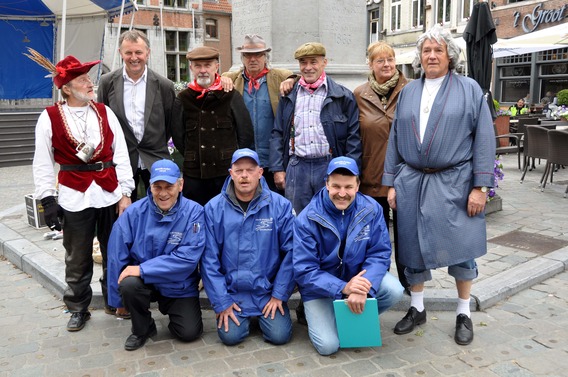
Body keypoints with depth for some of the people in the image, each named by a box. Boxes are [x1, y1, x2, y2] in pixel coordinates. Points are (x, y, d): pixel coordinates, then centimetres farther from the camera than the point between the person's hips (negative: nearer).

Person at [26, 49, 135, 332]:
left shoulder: (105, 112, 4)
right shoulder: (50, 118, -2)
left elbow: (121, 155, 3)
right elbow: (43, 165, -1)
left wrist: (125, 193, -2)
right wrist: (48, 200, -6)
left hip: (110, 195, 2)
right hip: (74, 199, -2)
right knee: (77, 259, 10)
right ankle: (78, 308, 28)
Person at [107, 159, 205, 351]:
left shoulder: (194, 212, -16)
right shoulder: (134, 212, -12)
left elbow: (188, 257, -23)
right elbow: (117, 256, -7)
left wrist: (143, 269, -27)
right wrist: (118, 298, -3)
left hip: (180, 286, 0)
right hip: (144, 280, 1)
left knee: (189, 333, -11)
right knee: (129, 284, -31)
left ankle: (170, 308, 25)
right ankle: (142, 329, 0)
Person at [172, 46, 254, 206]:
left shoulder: (232, 96, 2)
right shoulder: (183, 99, 6)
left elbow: (246, 134, 6)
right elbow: (177, 136, 12)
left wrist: (231, 158, 7)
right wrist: (193, 158, 9)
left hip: (227, 172, -1)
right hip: (193, 174, 1)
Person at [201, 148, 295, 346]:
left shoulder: (280, 205, -8)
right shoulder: (214, 208, -6)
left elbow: (290, 252, -6)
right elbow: (209, 259, -6)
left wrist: (279, 295, -7)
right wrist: (221, 302, -8)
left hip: (268, 290, 0)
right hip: (232, 291, 0)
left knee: (279, 335, -12)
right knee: (230, 336, -14)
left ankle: (263, 315, 21)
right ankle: (239, 313, 21)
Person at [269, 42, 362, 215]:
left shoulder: (343, 96, 4)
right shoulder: (288, 97, 11)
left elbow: (354, 136, 2)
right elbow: (277, 134, 11)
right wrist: (277, 169, 3)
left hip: (330, 167, -2)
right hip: (296, 168, 2)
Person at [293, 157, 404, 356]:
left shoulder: (371, 209, -13)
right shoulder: (307, 219, -21)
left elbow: (379, 254, -13)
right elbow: (304, 271, -21)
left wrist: (363, 288, -31)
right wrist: (343, 288, -34)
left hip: (358, 274, 3)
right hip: (321, 285, -3)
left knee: (394, 291, -24)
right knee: (328, 345, -17)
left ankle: (356, 317, 5)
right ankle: (311, 312, 17)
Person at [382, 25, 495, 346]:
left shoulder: (469, 89, 0)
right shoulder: (408, 92, 10)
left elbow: (484, 139, -4)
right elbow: (395, 139, 11)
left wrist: (480, 186, -10)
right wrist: (392, 183, 6)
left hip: (455, 182, -3)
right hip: (412, 181, 3)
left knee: (461, 247, 4)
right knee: (413, 245, 9)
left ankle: (464, 313, 24)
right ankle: (417, 308, 27)